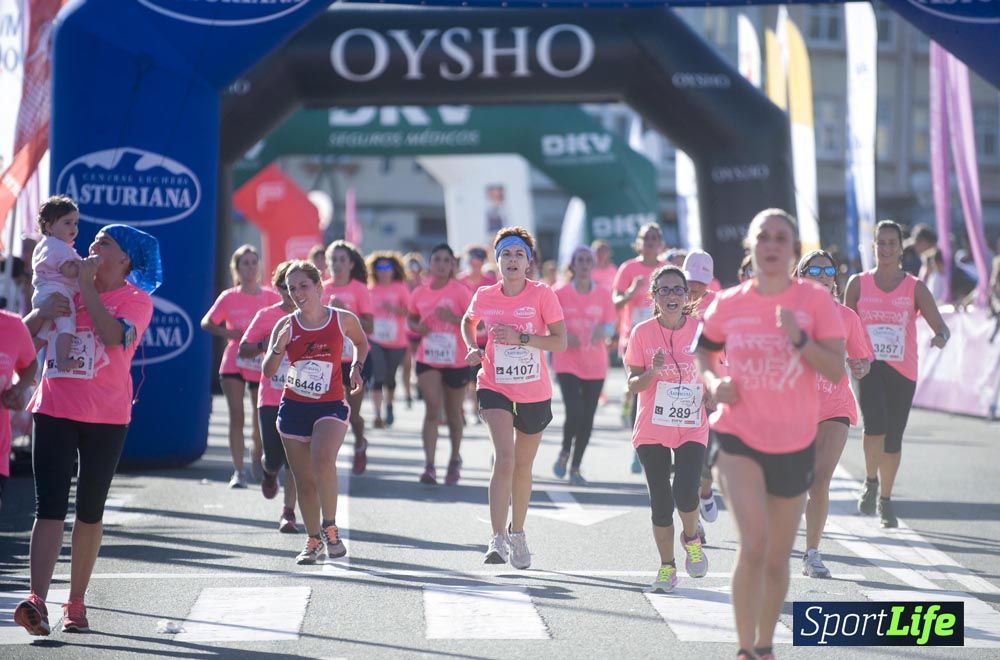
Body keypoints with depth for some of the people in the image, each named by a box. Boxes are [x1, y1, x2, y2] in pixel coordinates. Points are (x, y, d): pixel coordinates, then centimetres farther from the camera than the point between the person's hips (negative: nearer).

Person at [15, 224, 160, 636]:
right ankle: (37, 601, -19)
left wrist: (87, 287, -17)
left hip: (106, 417, -2)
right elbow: (25, 332, 9)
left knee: (90, 511, 7)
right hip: (55, 411, 2)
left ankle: (76, 602, 17)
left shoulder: (136, 300, -1)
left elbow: (114, 335, -22)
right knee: (50, 508, -10)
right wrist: (43, 311, -12)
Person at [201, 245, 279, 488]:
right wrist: (226, 333, -13)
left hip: (261, 365, 0)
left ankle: (257, 458, 34)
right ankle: (238, 471, -3)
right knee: (236, 417, -6)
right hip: (233, 364, 0)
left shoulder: (271, 297, 0)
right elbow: (206, 323, 5)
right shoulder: (229, 297, 1)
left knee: (262, 418, 6)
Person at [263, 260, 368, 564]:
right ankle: (314, 541, 22)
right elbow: (268, 372, -3)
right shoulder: (285, 326, 0)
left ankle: (330, 527, -13)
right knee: (304, 480, 7)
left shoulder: (343, 320, -1)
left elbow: (361, 343, 21)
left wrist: (356, 367, 4)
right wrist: (278, 348, -21)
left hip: (331, 406, -2)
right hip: (293, 406, 2)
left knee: (323, 460, -29)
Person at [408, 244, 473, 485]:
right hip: (428, 359, 1)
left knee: (453, 414, 11)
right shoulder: (420, 292, 2)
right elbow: (411, 319, 18)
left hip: (456, 361, -1)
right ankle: (429, 466, -17)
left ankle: (455, 460, 33)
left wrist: (453, 318, -25)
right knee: (432, 409, -12)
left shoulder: (460, 291, -8)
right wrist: (417, 327, -5)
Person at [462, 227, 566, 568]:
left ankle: (517, 533, 34)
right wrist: (473, 349, 2)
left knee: (523, 466, 13)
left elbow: (560, 341, -11)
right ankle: (498, 540, -21)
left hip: (534, 392, 1)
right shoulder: (485, 296, -2)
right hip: (495, 387, -1)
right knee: (504, 458, -19)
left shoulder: (542, 294, -8)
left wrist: (521, 337, -22)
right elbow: (467, 322, 20)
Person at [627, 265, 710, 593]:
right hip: (652, 431, 0)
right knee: (660, 502, 1)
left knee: (685, 493, -17)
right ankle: (667, 567, 17)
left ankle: (691, 538, 15)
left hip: (692, 429, 0)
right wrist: (652, 372, -22)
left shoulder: (701, 330, -1)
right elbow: (633, 384, -3)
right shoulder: (642, 333, -3)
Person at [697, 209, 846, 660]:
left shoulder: (814, 300, -6)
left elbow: (836, 371, -12)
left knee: (777, 557, 11)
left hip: (794, 445, 1)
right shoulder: (728, 304, -2)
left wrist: (800, 338, -27)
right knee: (753, 542, -19)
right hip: (738, 438, -1)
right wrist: (713, 382, -4)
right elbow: (703, 352, 16)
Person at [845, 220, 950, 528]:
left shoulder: (915, 288, 1)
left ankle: (885, 500, 25)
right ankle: (870, 482, 0)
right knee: (876, 424, -24)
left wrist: (941, 337, -27)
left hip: (902, 371, 1)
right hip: (868, 366, -1)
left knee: (893, 438, 7)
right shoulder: (858, 283, 4)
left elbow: (940, 326, -5)